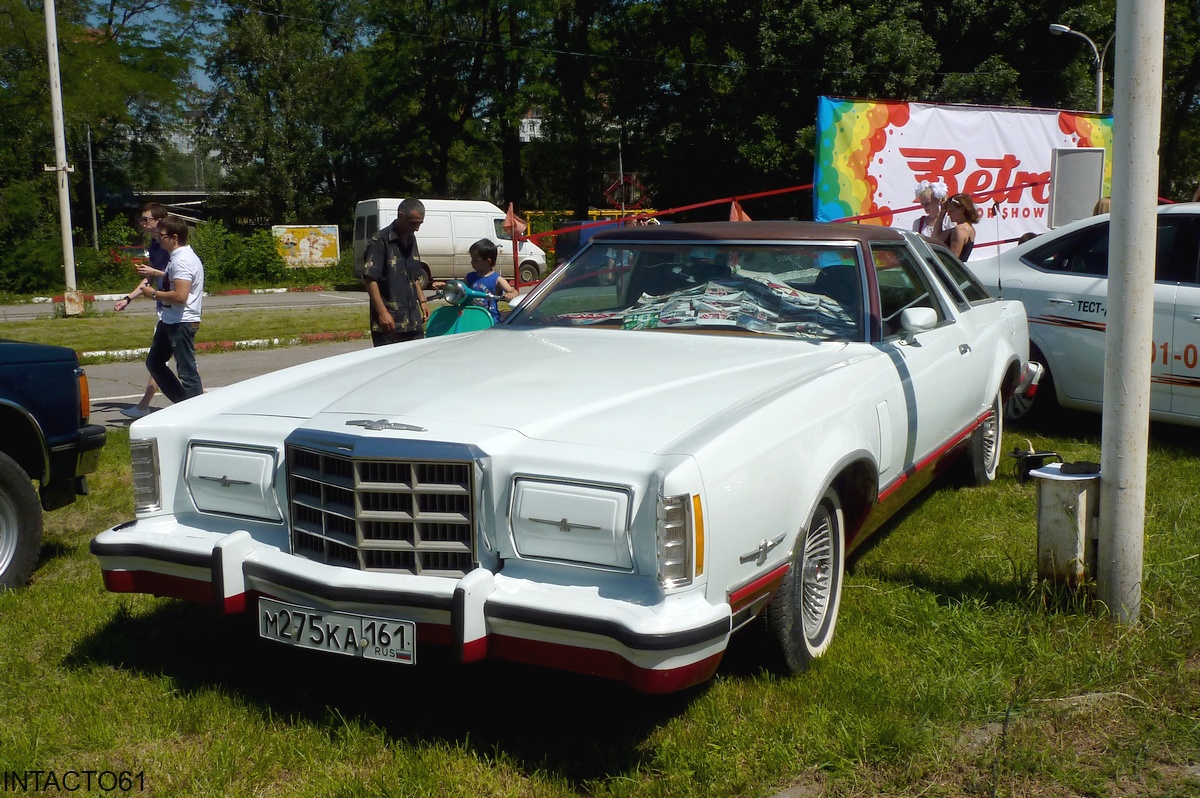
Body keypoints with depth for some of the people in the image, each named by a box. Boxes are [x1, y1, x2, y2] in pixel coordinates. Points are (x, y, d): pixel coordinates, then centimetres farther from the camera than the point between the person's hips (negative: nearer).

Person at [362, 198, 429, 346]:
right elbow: (370, 279, -16)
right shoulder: (380, 241, -11)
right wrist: (382, 312, -21)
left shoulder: (411, 240, 14)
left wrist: (422, 301, 17)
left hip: (413, 321, 8)